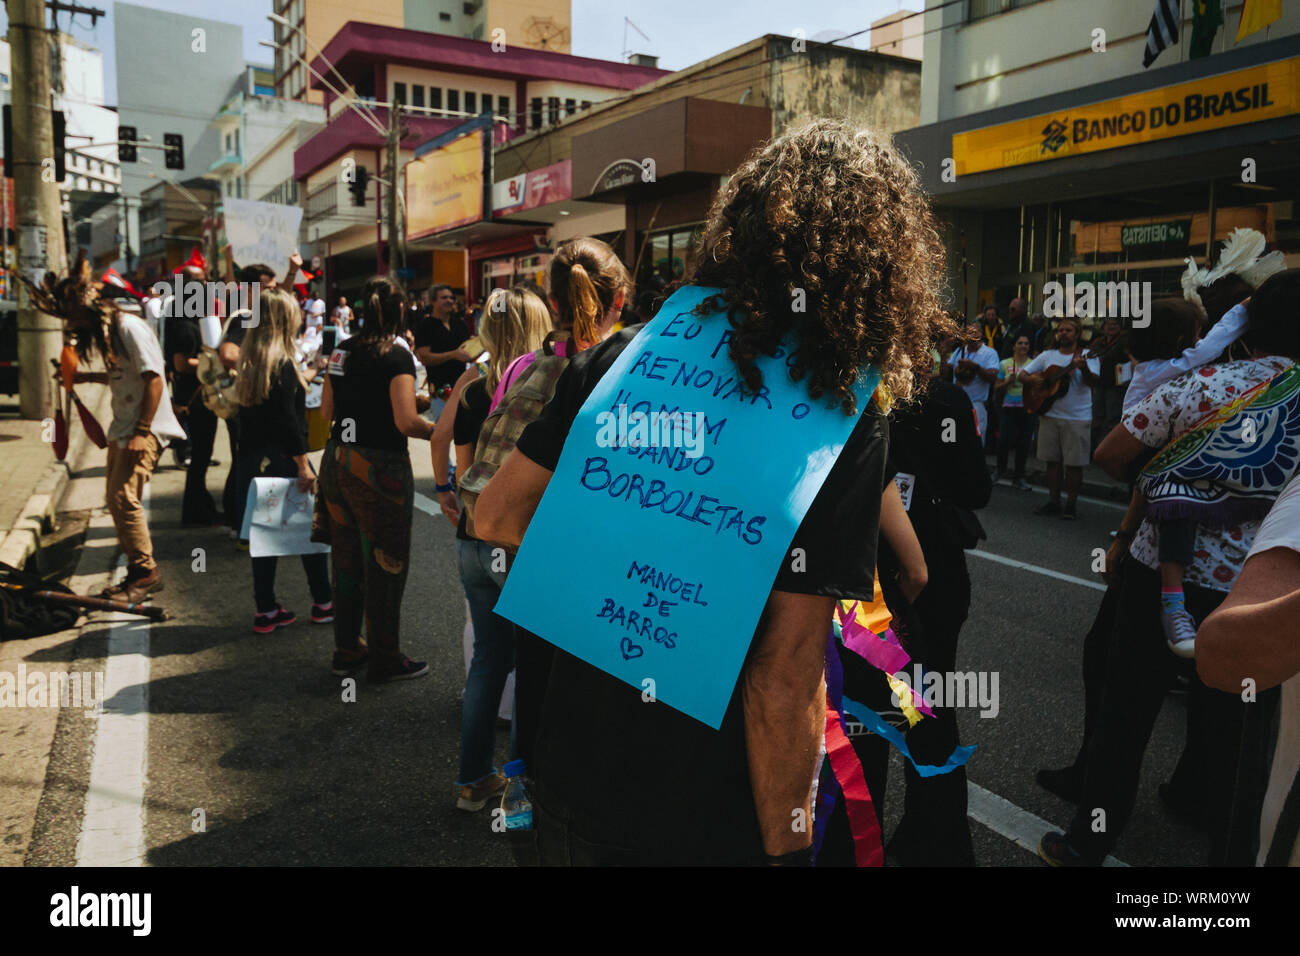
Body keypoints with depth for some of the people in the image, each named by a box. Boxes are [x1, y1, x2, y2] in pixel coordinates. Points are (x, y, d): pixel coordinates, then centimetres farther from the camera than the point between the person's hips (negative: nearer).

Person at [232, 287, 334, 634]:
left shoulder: (250, 361, 8)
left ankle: (265, 611, 16)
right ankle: (323, 603, 16)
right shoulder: (281, 362, -16)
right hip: (282, 460, -8)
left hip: (253, 459, 8)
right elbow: (287, 420, -20)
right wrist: (303, 465, -17)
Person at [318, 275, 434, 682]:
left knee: (347, 559, 18)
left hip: (337, 461, 7)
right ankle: (385, 660, 15)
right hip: (379, 468, -7)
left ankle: (347, 651, 30)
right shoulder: (396, 355, -13)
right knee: (384, 566, 5)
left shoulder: (343, 350, 8)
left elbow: (326, 410, 14)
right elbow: (407, 422, -20)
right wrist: (438, 431, -3)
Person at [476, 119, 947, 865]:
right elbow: (786, 677, -20)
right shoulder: (845, 410, -17)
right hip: (701, 825, -4)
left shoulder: (622, 352, -4)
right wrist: (785, 848, -8)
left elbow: (498, 515, 3)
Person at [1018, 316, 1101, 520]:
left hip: (1077, 419, -4)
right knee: (1052, 460, 8)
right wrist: (1031, 379, -11)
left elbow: (1092, 380, -16)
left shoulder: (1087, 356, -1)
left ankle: (1071, 504, 10)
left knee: (1074, 463, -1)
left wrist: (1083, 368, -38)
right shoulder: (1047, 356, 10)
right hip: (1049, 415, 4)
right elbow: (1022, 374, 12)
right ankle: (1053, 501, 18)